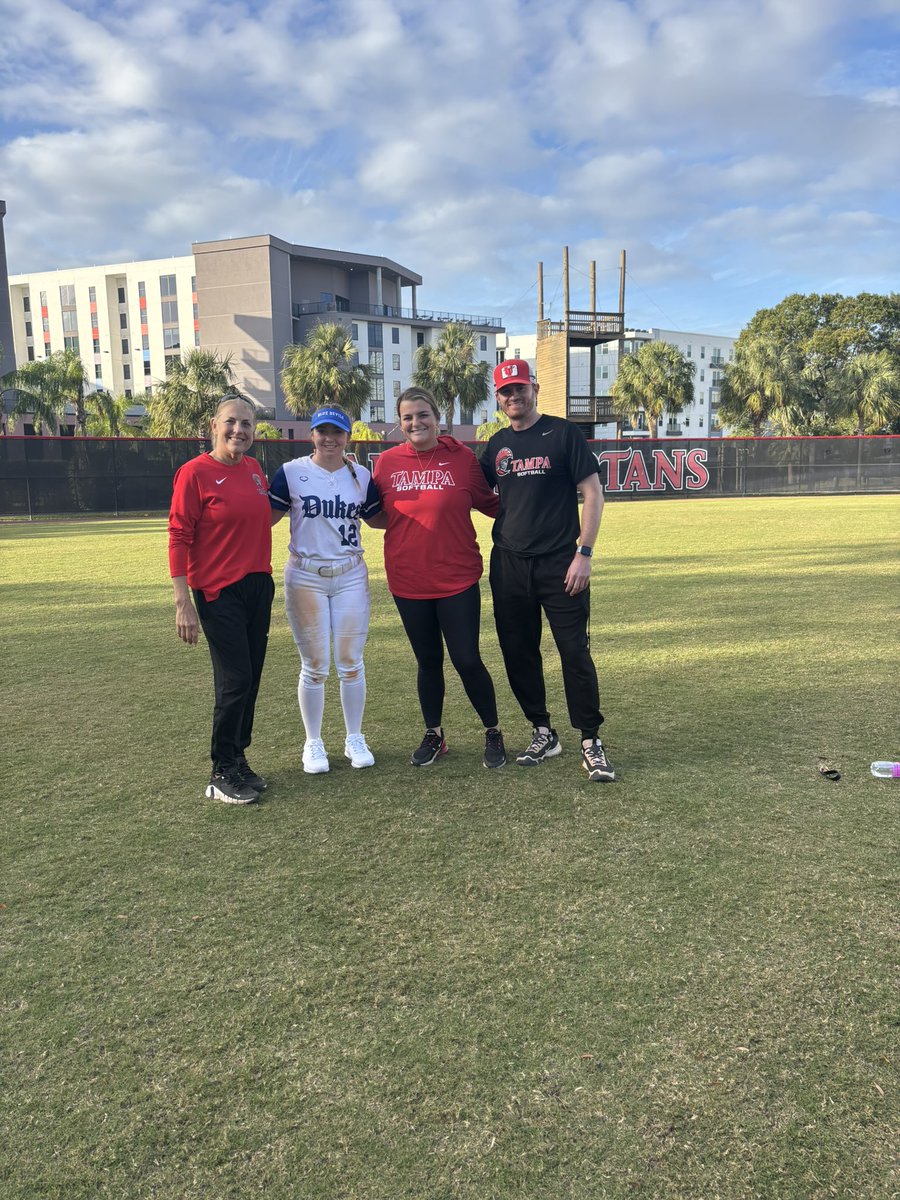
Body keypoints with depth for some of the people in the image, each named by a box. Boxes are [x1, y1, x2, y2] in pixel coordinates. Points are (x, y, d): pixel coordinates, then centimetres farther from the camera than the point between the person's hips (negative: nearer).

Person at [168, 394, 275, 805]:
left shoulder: (254, 469, 8)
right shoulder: (195, 473, -11)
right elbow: (179, 538, -13)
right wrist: (183, 603, -17)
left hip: (258, 585, 7)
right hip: (218, 591, -7)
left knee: (250, 678, 11)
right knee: (235, 679, -6)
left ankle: (237, 759, 26)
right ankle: (222, 774, 9)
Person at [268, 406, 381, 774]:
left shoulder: (361, 476, 6)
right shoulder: (291, 472, -2)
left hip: (351, 577, 2)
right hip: (305, 578, -2)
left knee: (351, 664, 7)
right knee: (314, 667, 4)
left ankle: (355, 739, 22)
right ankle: (313, 743, 20)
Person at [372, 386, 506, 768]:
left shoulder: (462, 457, -5)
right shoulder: (387, 462, 0)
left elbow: (491, 504, 2)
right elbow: (379, 517, 10)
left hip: (457, 580, -2)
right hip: (408, 581, 2)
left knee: (467, 660, 2)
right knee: (428, 661, 15)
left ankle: (493, 733, 23)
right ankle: (433, 736, 32)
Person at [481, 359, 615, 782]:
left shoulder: (563, 433, -1)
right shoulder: (497, 445, 13)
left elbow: (592, 493, -5)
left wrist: (583, 553, -12)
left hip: (560, 565, -5)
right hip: (508, 565, 5)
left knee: (575, 652, -5)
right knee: (518, 653, 9)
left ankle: (590, 742, 6)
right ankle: (543, 734, 24)